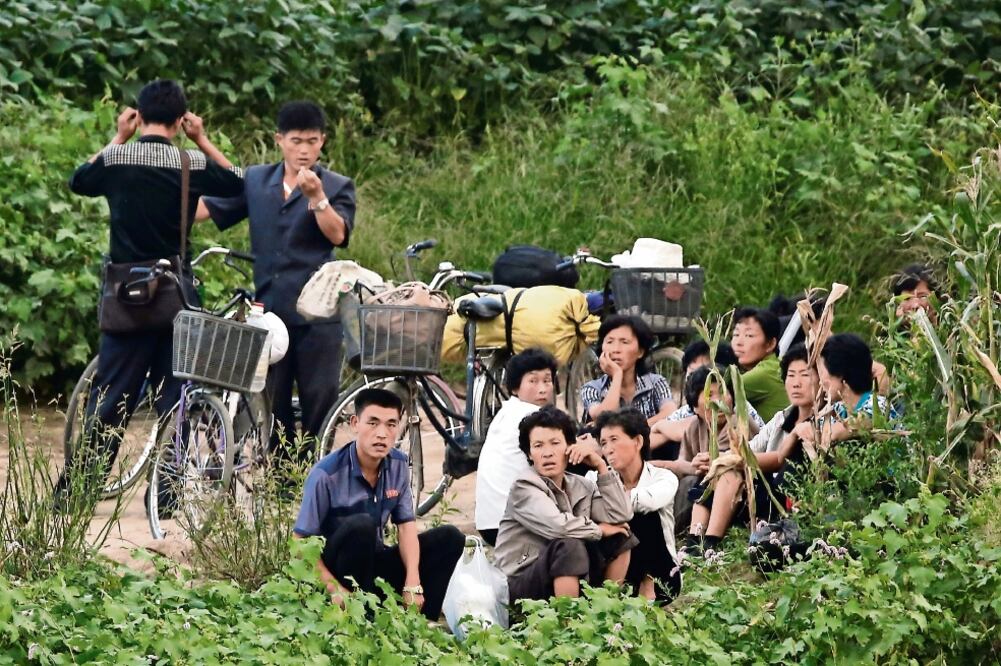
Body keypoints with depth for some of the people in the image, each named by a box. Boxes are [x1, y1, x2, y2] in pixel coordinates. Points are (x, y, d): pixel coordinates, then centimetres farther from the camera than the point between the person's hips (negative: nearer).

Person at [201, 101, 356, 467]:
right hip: (269, 309, 4)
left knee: (319, 404, -3)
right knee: (270, 407, 7)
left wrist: (316, 197, -29)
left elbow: (337, 234, -14)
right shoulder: (256, 181, 11)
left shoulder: (337, 187, 1)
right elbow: (206, 208, 11)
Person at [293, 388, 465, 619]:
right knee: (361, 525, -34)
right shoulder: (326, 474, -20)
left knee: (449, 537, -6)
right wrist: (335, 590, -28)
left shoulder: (398, 465, -1)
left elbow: (406, 526, -1)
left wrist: (413, 583, -16)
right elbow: (301, 543, -18)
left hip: (375, 564, 6)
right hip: (336, 570, -6)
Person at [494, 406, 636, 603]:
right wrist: (598, 530, -12)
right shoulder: (524, 488, -14)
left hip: (574, 579, 7)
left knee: (621, 536, 3)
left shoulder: (581, 487, 6)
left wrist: (601, 467, -5)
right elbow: (556, 525, -29)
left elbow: (621, 517, -5)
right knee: (569, 545, -32)